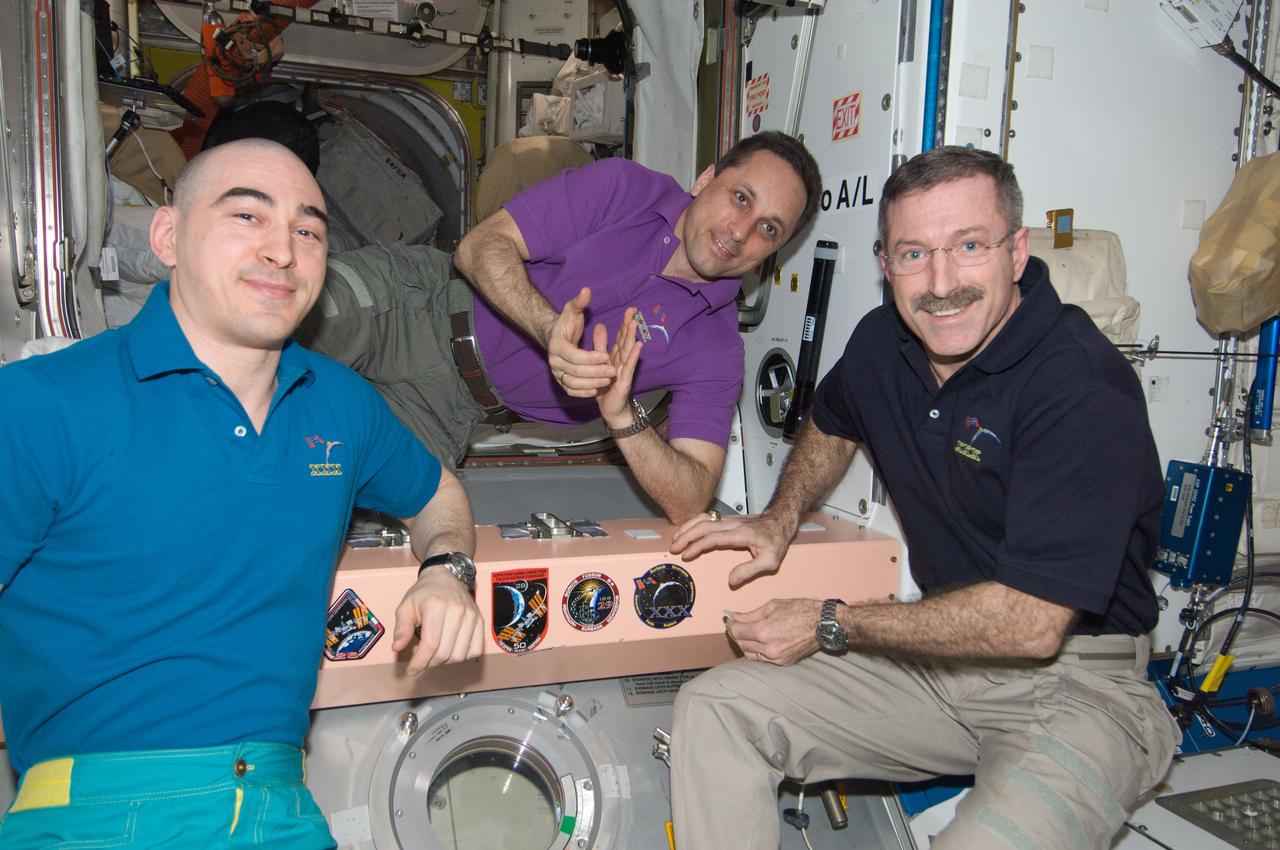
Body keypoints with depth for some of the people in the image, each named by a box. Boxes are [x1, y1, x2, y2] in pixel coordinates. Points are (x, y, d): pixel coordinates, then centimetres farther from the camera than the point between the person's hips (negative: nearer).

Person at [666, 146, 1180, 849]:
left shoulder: (1083, 389, -22)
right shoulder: (885, 341, 0)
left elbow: (1031, 623, -25)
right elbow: (831, 425, 24)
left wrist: (829, 625, -17)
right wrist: (779, 519, 5)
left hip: (1073, 680, -5)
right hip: (943, 646, 6)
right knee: (712, 709, -7)